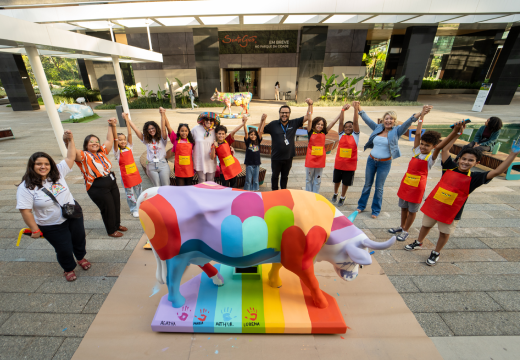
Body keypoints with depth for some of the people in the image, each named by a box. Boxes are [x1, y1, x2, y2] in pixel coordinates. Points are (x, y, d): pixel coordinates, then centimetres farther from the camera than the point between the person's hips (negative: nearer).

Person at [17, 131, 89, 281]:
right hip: (52, 227, -4)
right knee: (64, 250, 9)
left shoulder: (57, 173, -7)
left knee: (79, 239, 23)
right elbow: (25, 211, -16)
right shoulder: (26, 187, -18)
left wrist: (70, 140, -11)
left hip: (74, 215, 4)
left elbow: (71, 157, -3)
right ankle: (69, 268, 40)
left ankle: (81, 257, 53)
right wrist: (35, 229, -15)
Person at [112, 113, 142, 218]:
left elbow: (130, 134, -7)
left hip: (135, 173, 3)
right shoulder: (117, 151, -7)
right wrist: (113, 126, -35)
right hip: (125, 175, -3)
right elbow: (115, 138, -23)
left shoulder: (129, 147, 1)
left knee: (139, 191, 15)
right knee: (129, 193, 7)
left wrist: (127, 120, -11)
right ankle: (134, 209, 22)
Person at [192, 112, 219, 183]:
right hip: (199, 160, -1)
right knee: (202, 181, 6)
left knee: (210, 181, 10)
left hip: (210, 161, 2)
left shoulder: (215, 131, 1)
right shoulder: (196, 129, -4)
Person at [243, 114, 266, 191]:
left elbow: (261, 131, -5)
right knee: (248, 180, 7)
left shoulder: (258, 141, 2)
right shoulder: (248, 142, -3)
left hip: (257, 164, 2)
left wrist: (263, 120, -13)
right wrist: (244, 123, -27)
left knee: (256, 180, 12)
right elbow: (246, 133, -15)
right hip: (249, 164, -2)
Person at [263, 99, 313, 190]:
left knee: (285, 176, 18)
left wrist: (310, 105, -10)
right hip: (276, 157, -1)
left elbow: (308, 117, 1)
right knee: (275, 176, 14)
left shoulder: (294, 123, 1)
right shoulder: (273, 124, -4)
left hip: (288, 157, 2)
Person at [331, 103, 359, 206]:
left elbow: (355, 122, -11)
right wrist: (343, 110, -14)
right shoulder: (341, 134, 2)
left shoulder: (355, 135, -1)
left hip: (350, 164, -1)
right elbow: (341, 122, -7)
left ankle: (342, 197, 29)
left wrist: (356, 109, -17)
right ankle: (335, 194, 40)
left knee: (346, 182, 10)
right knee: (337, 180, 16)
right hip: (339, 162, 1)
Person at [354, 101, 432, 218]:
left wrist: (420, 113, -35)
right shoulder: (377, 128, 4)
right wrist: (359, 109, -1)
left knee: (379, 188, 7)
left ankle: (376, 210, 21)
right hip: (371, 160, 3)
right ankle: (361, 206, 27)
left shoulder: (396, 131, -4)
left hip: (384, 163, -2)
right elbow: (367, 119, 5)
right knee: (367, 185, 13)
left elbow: (408, 122, -19)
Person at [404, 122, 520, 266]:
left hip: (451, 212, -1)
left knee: (444, 233, 15)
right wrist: (457, 133, -5)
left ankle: (436, 253, 35)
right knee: (426, 226, 21)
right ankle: (418, 243, 43)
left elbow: (497, 172, -19)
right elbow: (445, 149, -3)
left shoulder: (474, 178, -10)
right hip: (433, 205, 2)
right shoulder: (450, 167, -6)